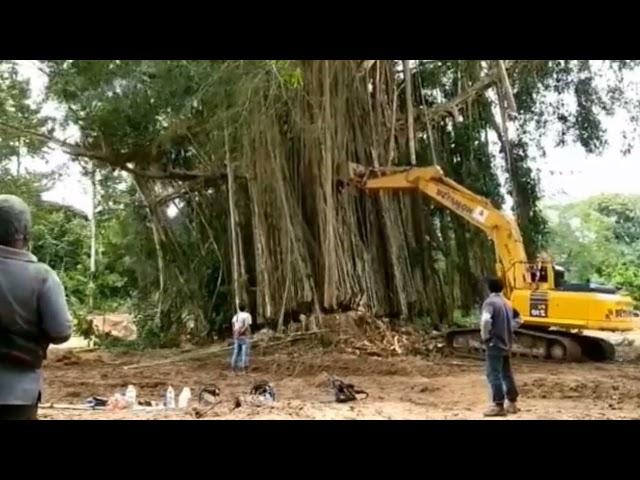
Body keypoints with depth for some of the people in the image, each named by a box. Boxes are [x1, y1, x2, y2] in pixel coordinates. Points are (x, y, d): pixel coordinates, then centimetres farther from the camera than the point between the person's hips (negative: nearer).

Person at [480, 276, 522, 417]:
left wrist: (485, 336, -17)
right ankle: (512, 403, 21)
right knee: (507, 374, 15)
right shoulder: (506, 302, 12)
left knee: (494, 375, -5)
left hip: (495, 344, -8)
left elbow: (485, 320, -31)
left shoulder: (490, 302, -14)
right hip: (506, 344, 8)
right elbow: (518, 319, 24)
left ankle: (499, 406, -5)